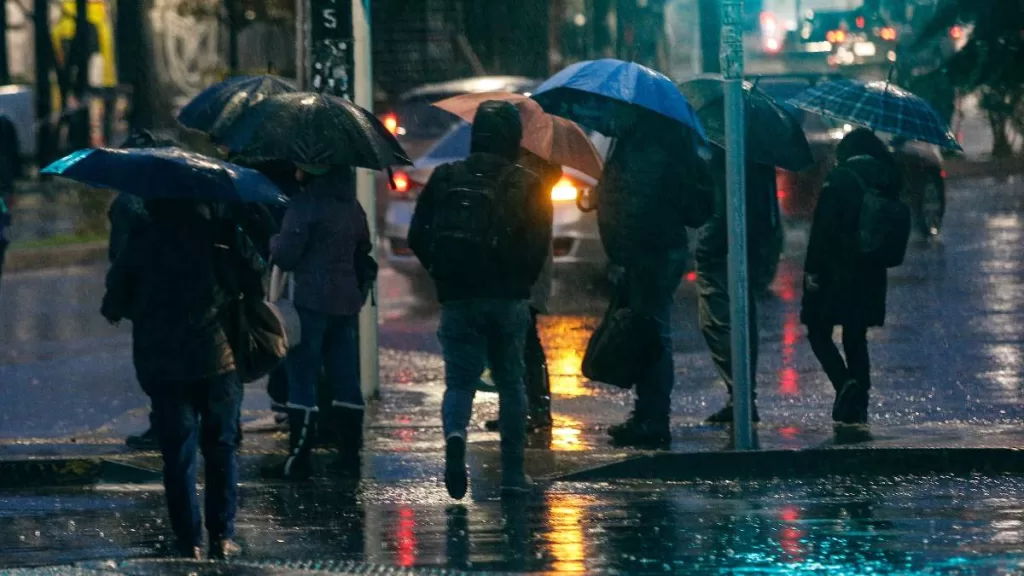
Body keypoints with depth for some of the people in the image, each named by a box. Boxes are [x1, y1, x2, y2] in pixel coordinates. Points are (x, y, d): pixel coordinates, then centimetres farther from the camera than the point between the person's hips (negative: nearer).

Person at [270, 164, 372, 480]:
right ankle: (350, 457, 11)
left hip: (311, 300, -7)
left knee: (302, 379, -3)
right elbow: (363, 249, 20)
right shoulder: (351, 205, 11)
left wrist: (273, 241, 7)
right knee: (345, 380, 10)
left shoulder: (305, 204, -13)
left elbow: (285, 255, -13)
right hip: (347, 302, 7)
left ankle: (299, 459, -5)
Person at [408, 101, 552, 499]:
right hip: (509, 301, -1)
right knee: (511, 383, 12)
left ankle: (455, 434, -27)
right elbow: (538, 246, -7)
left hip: (457, 299, 1)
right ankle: (513, 473, 12)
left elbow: (418, 238, 3)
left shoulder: (444, 179, 3)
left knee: (460, 380, 5)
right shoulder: (527, 186, -2)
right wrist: (521, 283, 9)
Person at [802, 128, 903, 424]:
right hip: (872, 275, 6)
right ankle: (859, 402, 9)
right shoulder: (886, 180, 5)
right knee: (855, 337, 15)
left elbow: (823, 227, -15)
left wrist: (812, 269, -11)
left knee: (818, 332, 4)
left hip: (836, 273, -6)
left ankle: (845, 383, -18)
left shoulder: (840, 178, -12)